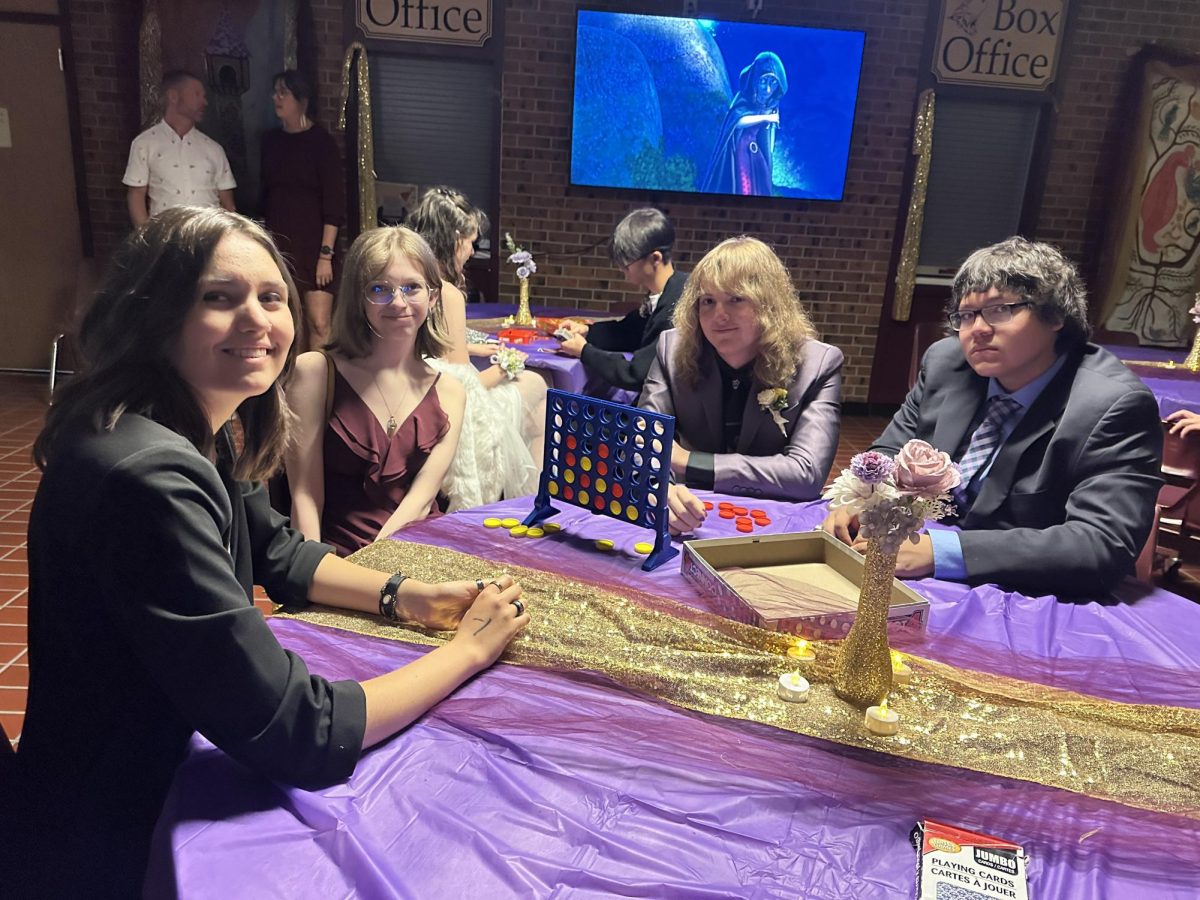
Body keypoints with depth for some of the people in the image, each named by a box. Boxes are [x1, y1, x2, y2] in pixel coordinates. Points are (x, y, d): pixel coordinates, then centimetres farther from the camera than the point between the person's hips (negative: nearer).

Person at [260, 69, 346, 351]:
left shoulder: (321, 142, -5)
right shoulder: (271, 140, 10)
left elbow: (334, 203, -10)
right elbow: (265, 194, 16)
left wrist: (326, 253, -15)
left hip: (313, 245, -5)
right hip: (278, 243, 5)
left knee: (318, 323, -11)